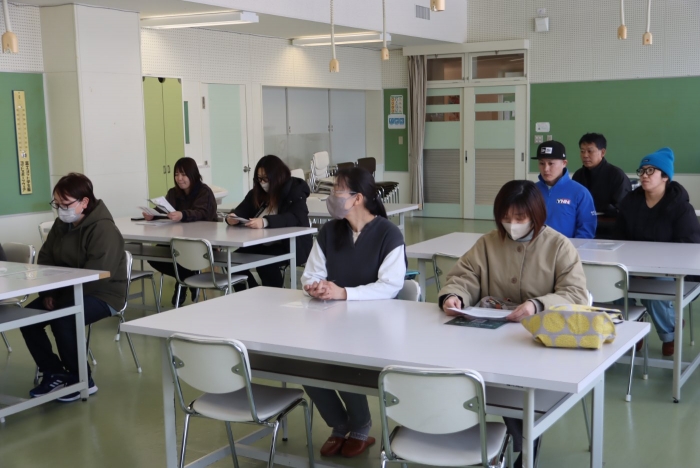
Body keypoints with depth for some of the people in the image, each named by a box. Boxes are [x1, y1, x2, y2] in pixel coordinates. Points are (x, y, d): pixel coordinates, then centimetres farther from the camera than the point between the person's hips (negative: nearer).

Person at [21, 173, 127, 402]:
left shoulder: (103, 230, -21)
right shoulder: (61, 225, 6)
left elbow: (96, 276, -28)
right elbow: (45, 259, 9)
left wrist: (59, 294, -25)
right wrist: (47, 292, -7)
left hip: (102, 294, -8)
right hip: (67, 293, 8)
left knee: (61, 320, -31)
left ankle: (82, 380, -12)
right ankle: (53, 373, 6)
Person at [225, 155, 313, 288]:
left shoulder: (295, 191, -10)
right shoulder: (257, 192, 9)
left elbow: (295, 218, -27)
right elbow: (241, 210, 7)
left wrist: (265, 222, -42)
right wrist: (232, 217, -20)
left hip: (292, 246, -7)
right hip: (262, 244, 7)